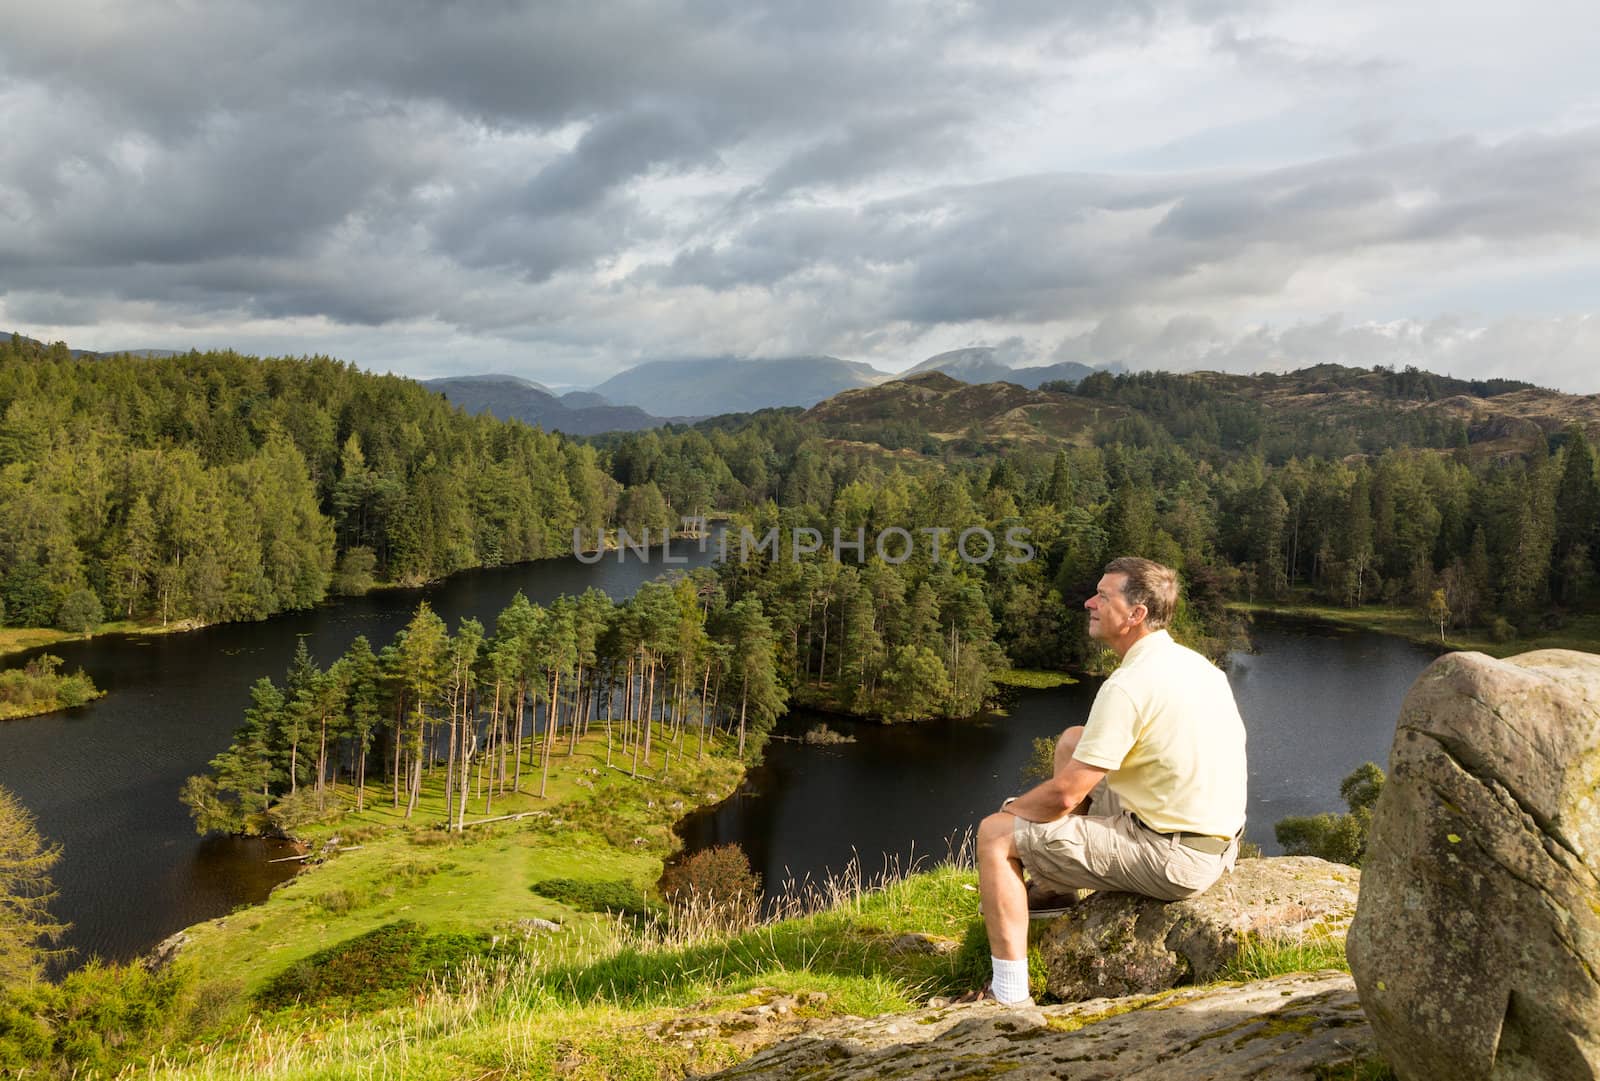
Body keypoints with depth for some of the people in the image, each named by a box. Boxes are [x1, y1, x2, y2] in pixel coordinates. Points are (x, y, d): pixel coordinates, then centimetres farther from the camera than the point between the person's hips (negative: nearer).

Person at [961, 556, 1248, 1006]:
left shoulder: (1128, 685, -22)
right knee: (1072, 741, 22)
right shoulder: (1193, 663, 7)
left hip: (1173, 859, -10)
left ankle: (1010, 995, -2)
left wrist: (1012, 808, 1)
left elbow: (1064, 795, -20)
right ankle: (1058, 888, 33)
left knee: (995, 835, -6)